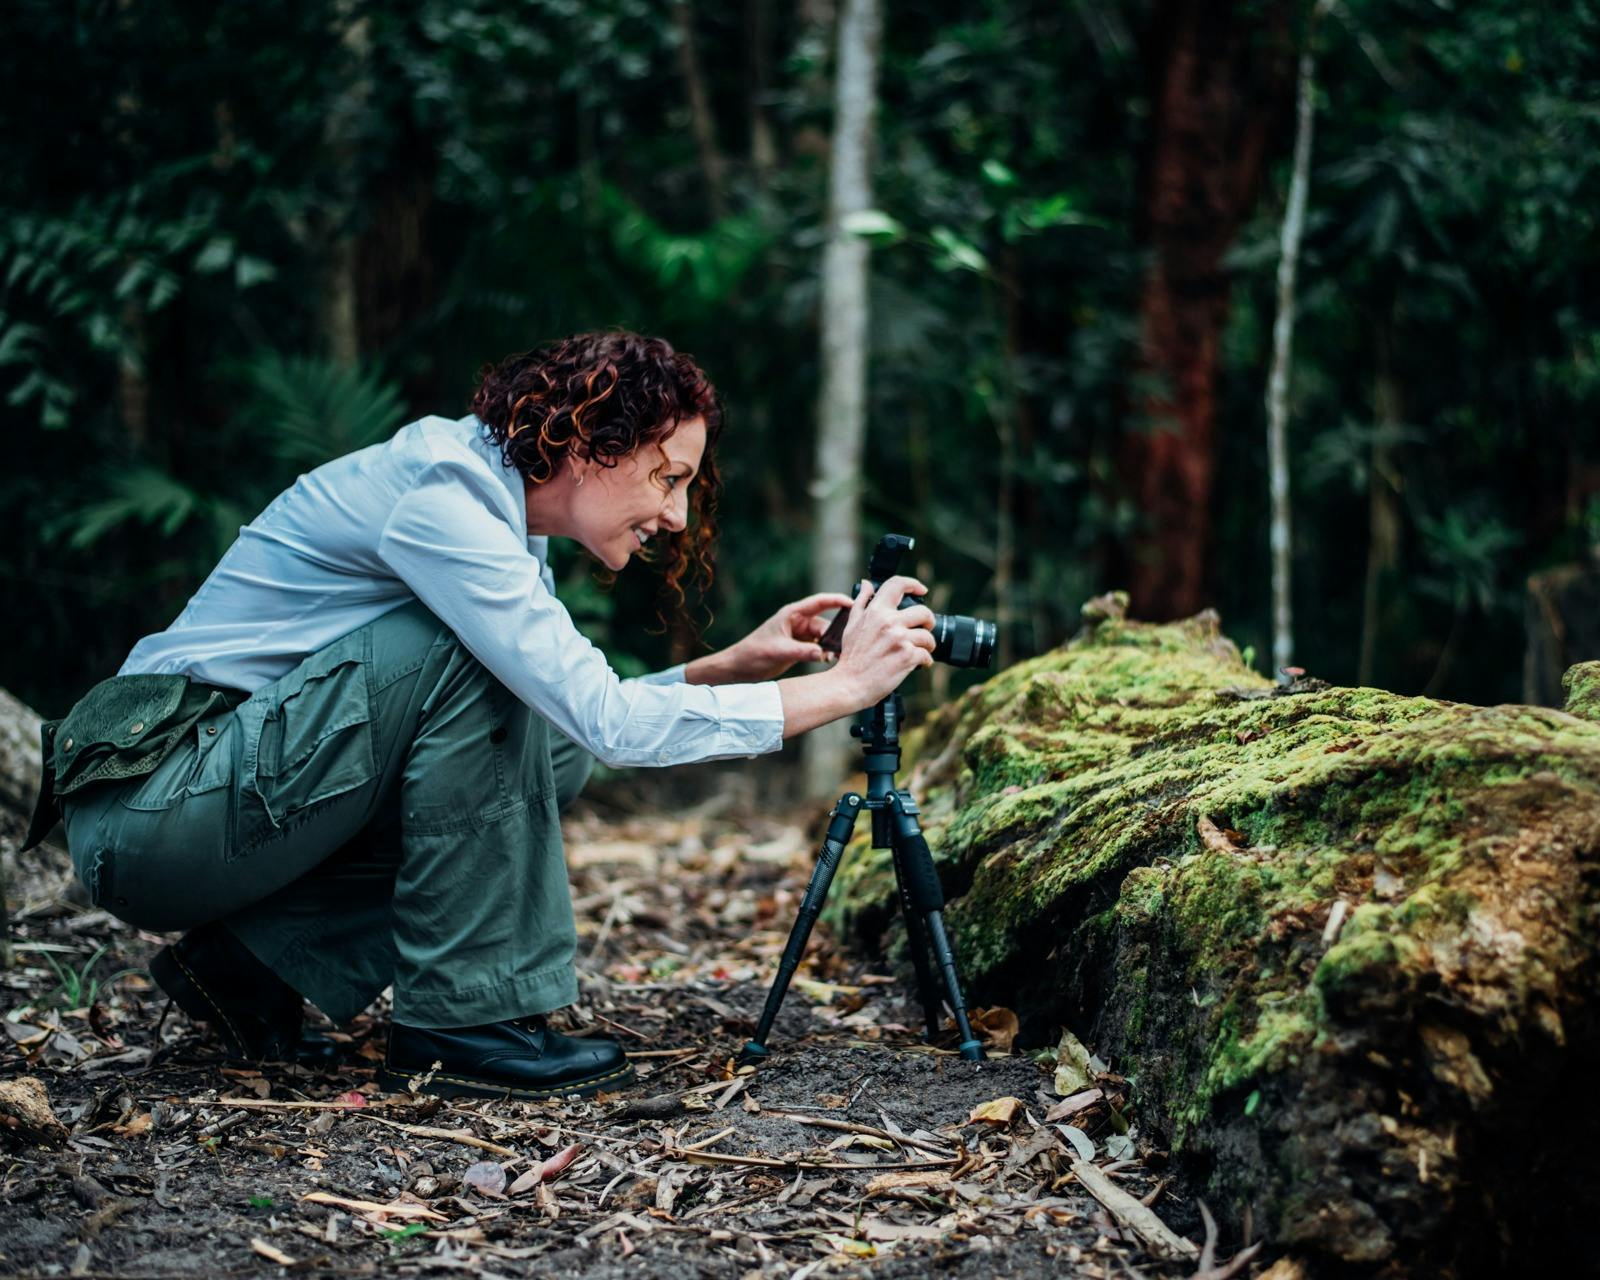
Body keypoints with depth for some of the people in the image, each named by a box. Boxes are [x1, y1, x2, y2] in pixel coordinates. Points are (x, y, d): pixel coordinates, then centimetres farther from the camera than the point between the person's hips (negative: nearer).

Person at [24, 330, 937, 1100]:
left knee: (553, 754, 3)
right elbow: (607, 719, -26)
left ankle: (264, 958, 5)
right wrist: (839, 688, -21)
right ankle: (459, 1019, -14)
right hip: (147, 813, -9)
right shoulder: (438, 494, -20)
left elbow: (578, 717, 13)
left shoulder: (499, 516, 10)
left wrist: (737, 665, 2)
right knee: (469, 649, -23)